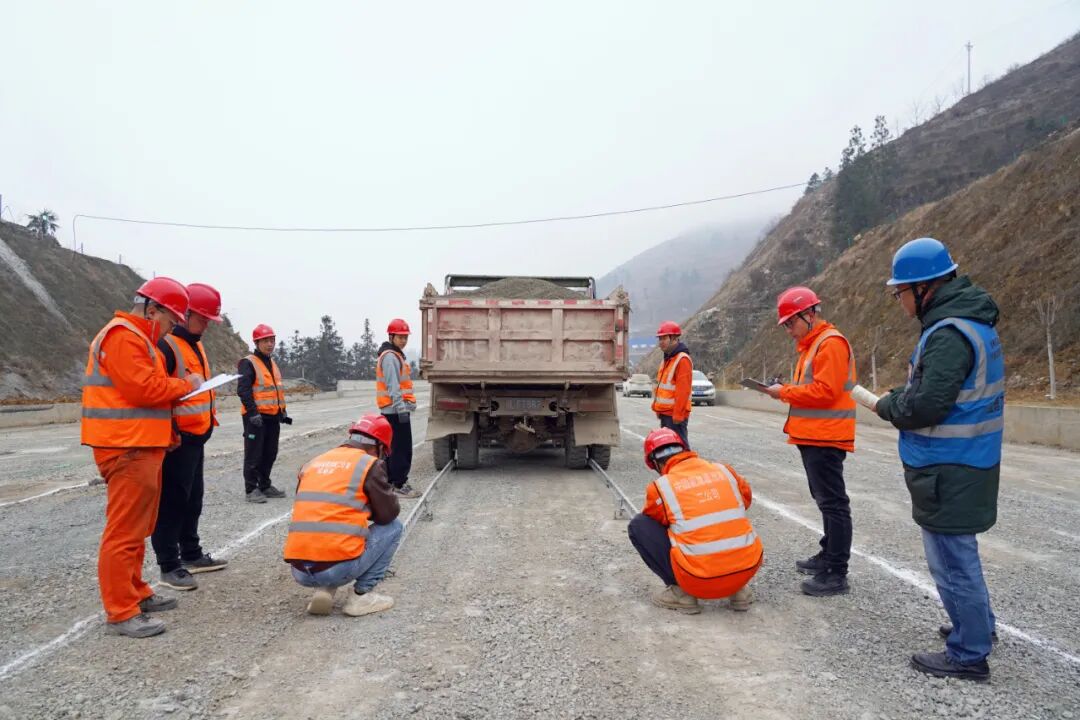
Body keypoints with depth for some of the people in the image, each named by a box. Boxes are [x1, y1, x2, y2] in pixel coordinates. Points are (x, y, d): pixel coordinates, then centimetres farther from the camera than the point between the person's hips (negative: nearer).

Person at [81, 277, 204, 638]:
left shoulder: (136, 337, 21)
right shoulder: (123, 336, -14)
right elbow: (144, 388, -22)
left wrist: (178, 386, 7)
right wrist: (186, 384, -8)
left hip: (140, 446, 11)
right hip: (127, 448, -11)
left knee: (137, 528, 18)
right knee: (125, 531, -6)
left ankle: (136, 593, 29)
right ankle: (120, 613, -1)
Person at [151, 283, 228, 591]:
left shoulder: (195, 344, 16)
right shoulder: (166, 345, -16)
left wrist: (209, 419, 22)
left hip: (196, 437, 10)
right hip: (176, 440, -10)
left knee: (193, 499, 18)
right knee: (172, 502, -3)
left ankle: (191, 554, 30)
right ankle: (169, 566, 6)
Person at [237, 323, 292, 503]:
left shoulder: (272, 364, 19)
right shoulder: (248, 363, -8)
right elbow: (243, 390, -17)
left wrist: (283, 412, 20)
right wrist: (253, 412, -23)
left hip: (273, 416, 8)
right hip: (256, 417, -8)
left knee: (270, 454, 13)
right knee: (254, 454, -3)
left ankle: (265, 486, 23)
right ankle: (252, 489, 4)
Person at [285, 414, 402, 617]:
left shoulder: (313, 463, 17)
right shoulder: (370, 465, 0)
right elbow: (388, 514, 4)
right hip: (339, 568, -6)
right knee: (393, 527, 16)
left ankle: (323, 590, 12)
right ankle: (361, 596, 9)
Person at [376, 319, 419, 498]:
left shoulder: (397, 355, 20)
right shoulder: (390, 357, -13)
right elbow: (393, 386, -21)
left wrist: (404, 407, 23)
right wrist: (401, 409, -24)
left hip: (393, 410, 11)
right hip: (396, 410, -11)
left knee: (393, 447, 16)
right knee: (402, 448, -8)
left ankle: (390, 481, 24)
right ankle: (399, 485, -5)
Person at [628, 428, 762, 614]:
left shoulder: (660, 487, -3)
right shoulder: (724, 471, 8)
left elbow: (654, 519, 15)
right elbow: (746, 499, 27)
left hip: (701, 580, -4)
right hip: (748, 569, 5)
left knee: (638, 525, 9)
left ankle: (681, 591, 6)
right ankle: (738, 589, 20)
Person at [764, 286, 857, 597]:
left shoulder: (831, 343, -14)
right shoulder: (812, 344, 18)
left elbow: (825, 391, -22)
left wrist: (785, 391, -14)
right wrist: (787, 391, 3)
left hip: (825, 439, -10)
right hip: (814, 437, 10)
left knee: (833, 503, -6)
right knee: (825, 501, 18)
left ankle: (837, 575, -2)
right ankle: (828, 556, 29)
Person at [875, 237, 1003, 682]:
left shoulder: (949, 334, -23)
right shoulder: (972, 321, 10)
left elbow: (926, 406, -27)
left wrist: (886, 405, -9)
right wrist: (899, 398, 5)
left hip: (949, 472, -10)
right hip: (966, 462, 10)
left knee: (952, 560, 2)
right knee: (958, 553, 25)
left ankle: (969, 655, 15)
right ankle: (978, 625, 41)